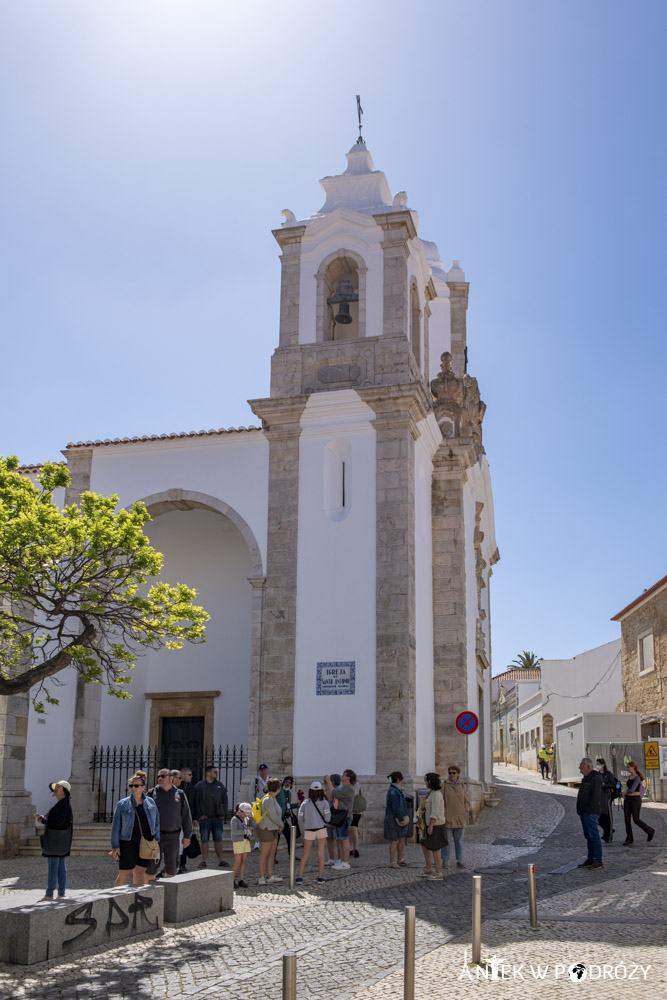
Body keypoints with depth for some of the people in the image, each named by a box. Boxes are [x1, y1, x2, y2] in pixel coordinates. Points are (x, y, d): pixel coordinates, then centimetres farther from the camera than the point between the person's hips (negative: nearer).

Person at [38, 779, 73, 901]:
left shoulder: (63, 805, -18)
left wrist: (43, 820, -11)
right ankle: (61, 894, 13)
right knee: (61, 866, 10)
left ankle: (49, 895, -2)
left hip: (55, 839, -10)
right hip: (62, 841, 10)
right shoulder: (65, 803, 14)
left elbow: (58, 822, -24)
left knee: (52, 866, -5)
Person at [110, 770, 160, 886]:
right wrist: (115, 846, -6)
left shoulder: (150, 802, 6)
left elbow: (156, 821, 12)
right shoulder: (122, 804, -3)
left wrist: (157, 839, 5)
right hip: (128, 844, -3)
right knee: (124, 874, -3)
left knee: (140, 871, 11)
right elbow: (116, 826, -2)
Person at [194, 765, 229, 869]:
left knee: (218, 839, 5)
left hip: (217, 817, 3)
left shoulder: (220, 785, 11)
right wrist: (199, 815, -8)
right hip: (205, 818, -3)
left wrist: (223, 813, 3)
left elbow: (224, 800, 13)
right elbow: (196, 802, 0)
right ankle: (203, 861, 7)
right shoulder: (199, 786, 1)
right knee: (204, 840, 1)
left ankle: (220, 861, 11)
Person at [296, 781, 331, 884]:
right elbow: (327, 818, -12)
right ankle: (320, 877, 4)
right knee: (321, 853, 7)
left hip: (309, 830, 1)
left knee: (305, 854, 10)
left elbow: (300, 818, -1)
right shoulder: (324, 803, -7)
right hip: (321, 829, -1)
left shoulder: (305, 803, -3)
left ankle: (299, 877, 6)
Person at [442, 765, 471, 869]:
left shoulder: (461, 786, 6)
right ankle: (445, 861, 10)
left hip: (460, 818, 3)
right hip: (448, 818, -3)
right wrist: (443, 815, -10)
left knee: (459, 840, 8)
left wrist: (466, 814, 2)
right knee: (446, 840, 1)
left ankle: (459, 861, 15)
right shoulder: (444, 785, -5)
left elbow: (466, 801, 11)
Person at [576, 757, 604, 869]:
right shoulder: (586, 778, 19)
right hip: (584, 813, 10)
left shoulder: (596, 778, -12)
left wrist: (590, 810, -23)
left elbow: (596, 796, -20)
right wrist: (581, 811, 19)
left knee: (594, 836, -10)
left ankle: (598, 861, -8)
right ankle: (590, 859, 15)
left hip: (591, 813, -10)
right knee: (588, 836, 11)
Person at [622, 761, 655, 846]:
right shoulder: (630, 777, 12)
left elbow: (632, 790, -23)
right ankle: (629, 839, 8)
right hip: (627, 800, 8)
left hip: (635, 800, -8)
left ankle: (650, 831, 17)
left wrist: (625, 792, -4)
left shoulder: (637, 778, -15)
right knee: (627, 819, 1)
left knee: (636, 820, -5)